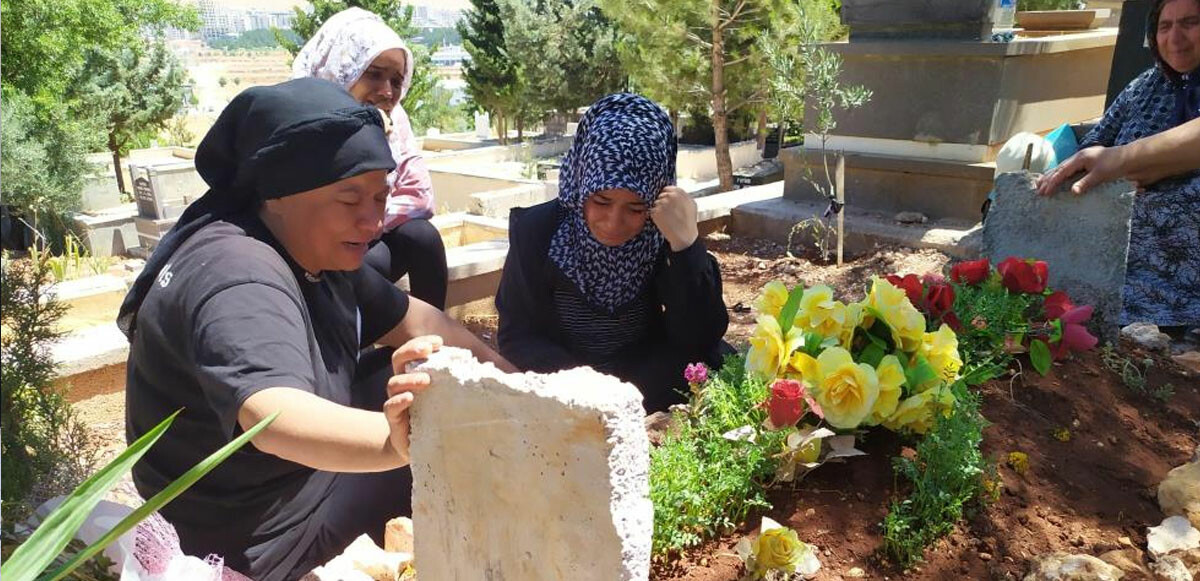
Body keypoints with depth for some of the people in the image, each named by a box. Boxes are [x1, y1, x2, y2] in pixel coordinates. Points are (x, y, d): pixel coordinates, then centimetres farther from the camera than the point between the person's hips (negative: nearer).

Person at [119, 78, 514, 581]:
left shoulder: (318, 249, -3)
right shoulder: (238, 277, -32)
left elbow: (409, 317, 7)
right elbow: (274, 417, -49)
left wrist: (501, 371, -3)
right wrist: (397, 443, -67)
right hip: (257, 540, -9)